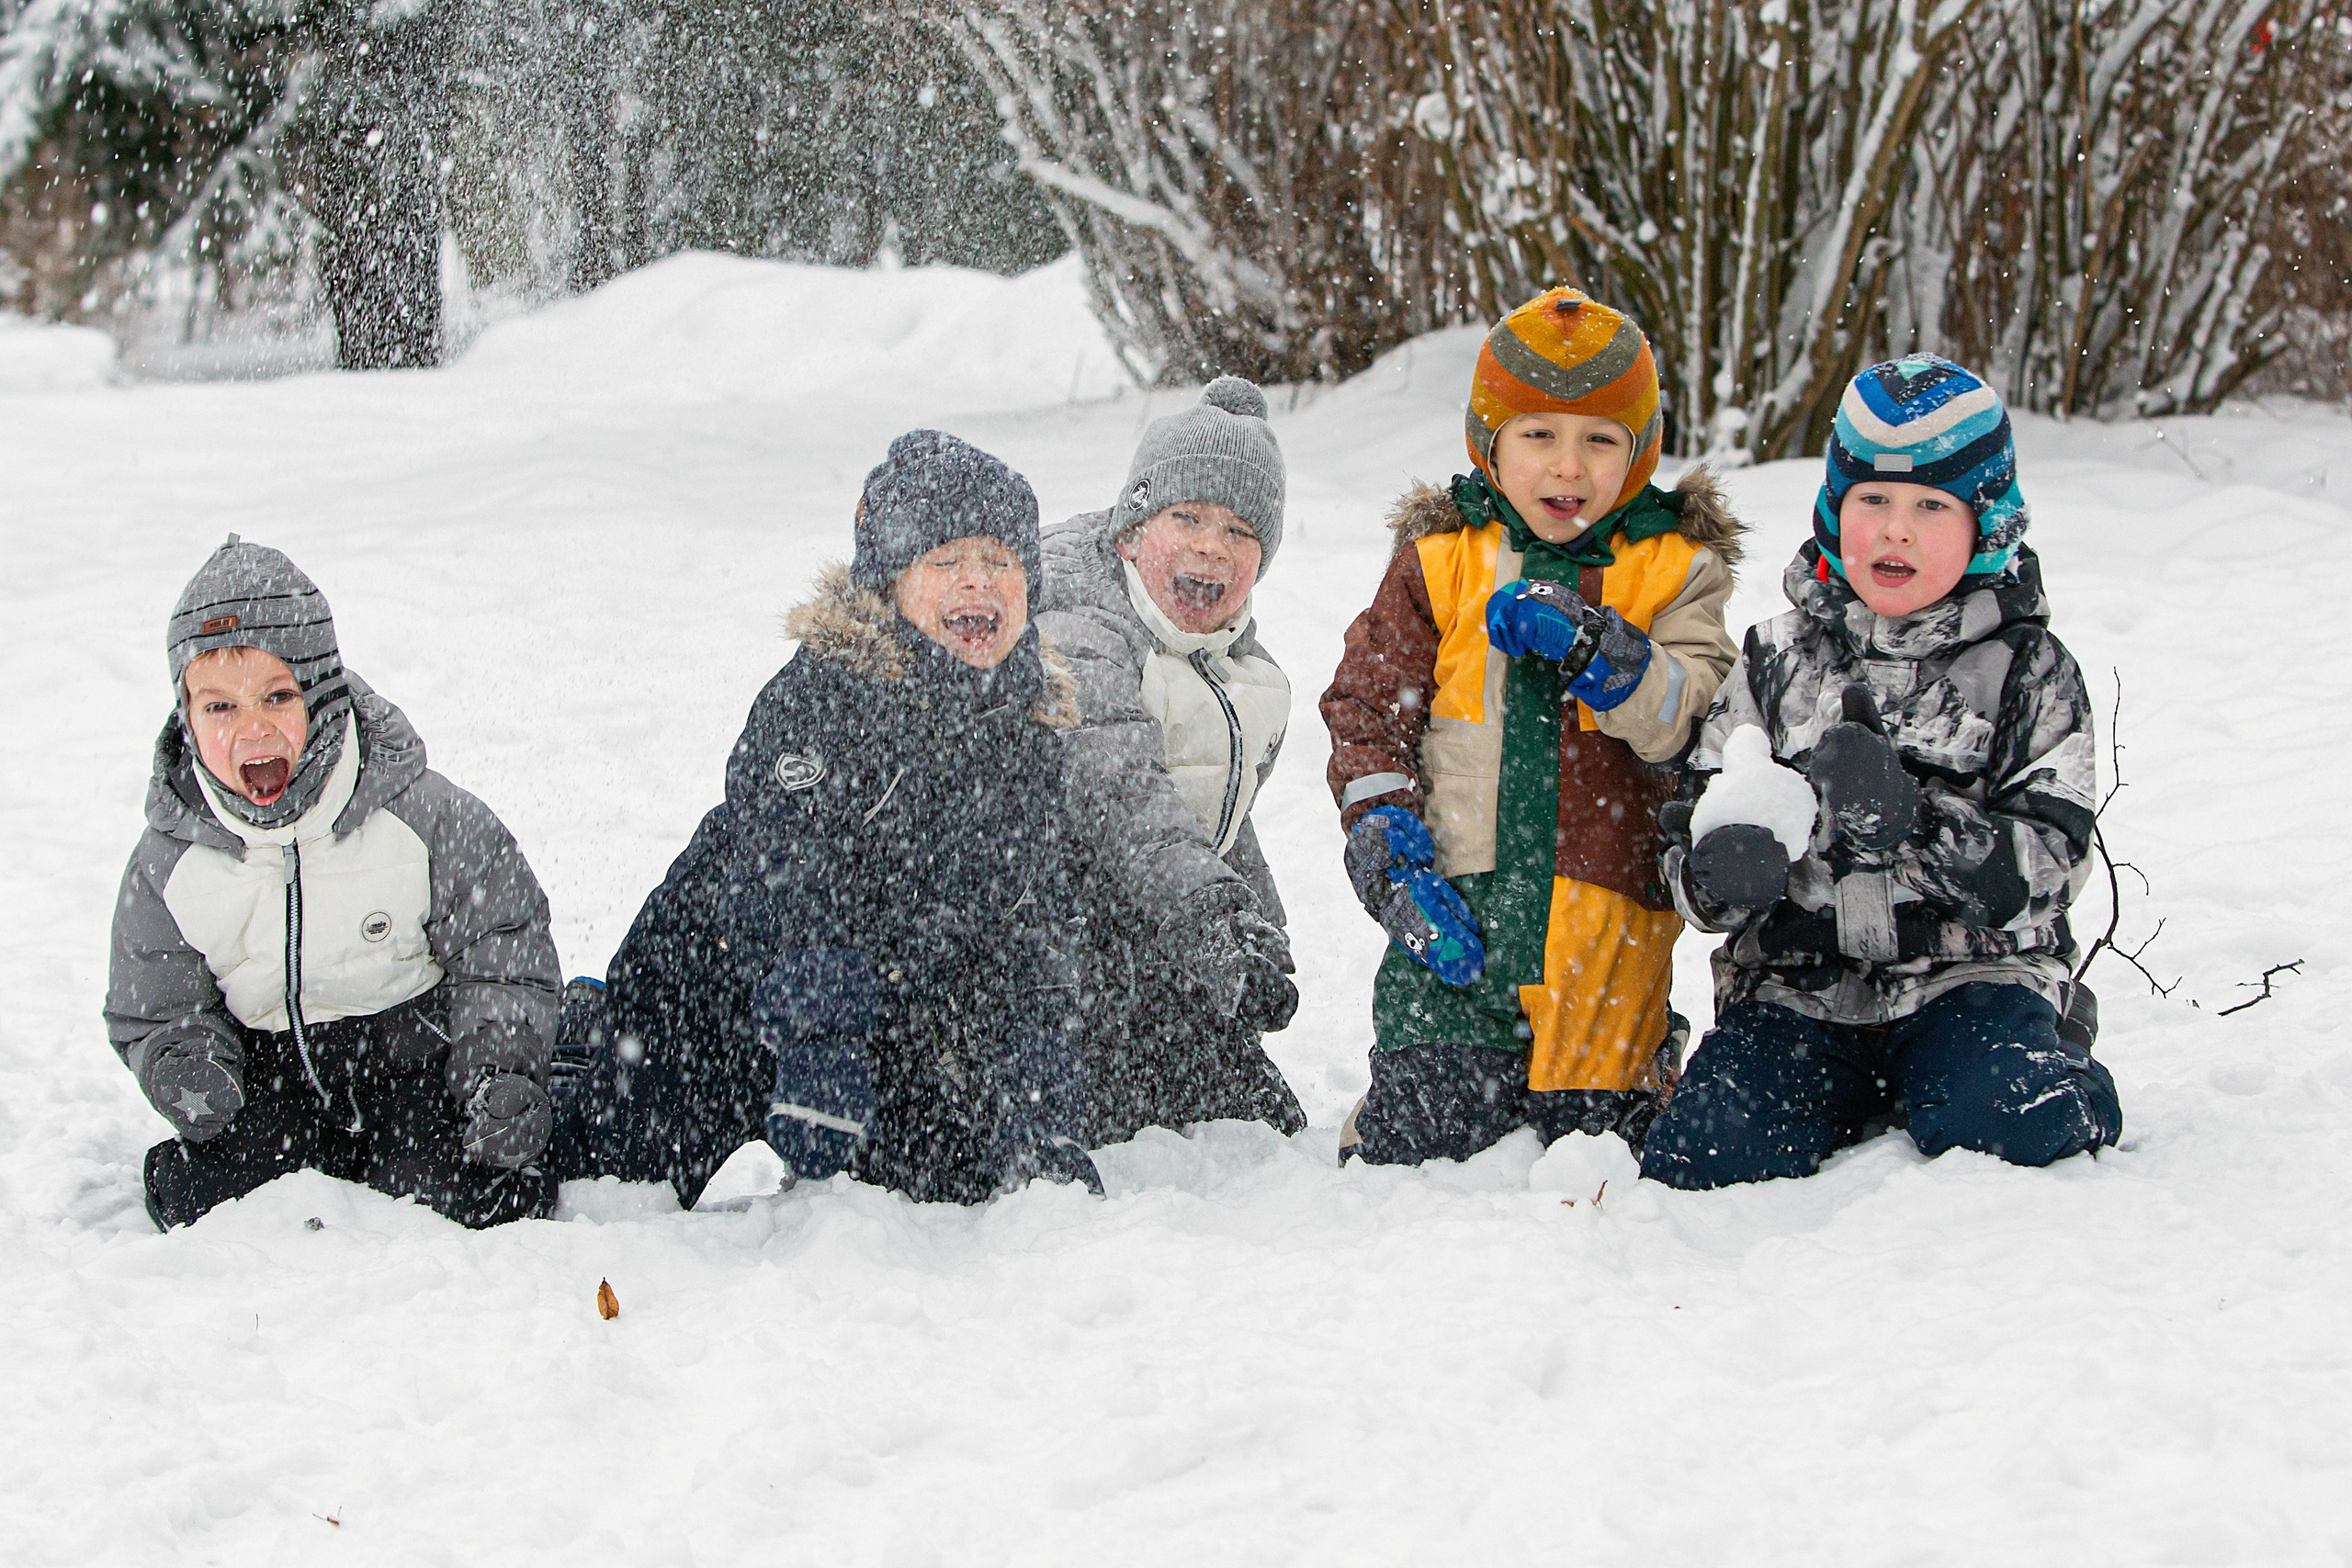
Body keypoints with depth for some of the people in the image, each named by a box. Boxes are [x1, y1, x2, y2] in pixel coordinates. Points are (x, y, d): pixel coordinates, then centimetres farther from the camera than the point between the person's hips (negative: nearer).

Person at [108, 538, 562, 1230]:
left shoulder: (417, 814, -14)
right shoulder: (170, 862, -7)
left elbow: (500, 949, -6)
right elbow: (155, 1010, 4)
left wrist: (504, 1076, -18)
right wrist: (182, 1065, -19)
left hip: (418, 1055, -3)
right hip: (273, 1078, 3)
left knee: (478, 1201, -23)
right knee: (195, 1200, -18)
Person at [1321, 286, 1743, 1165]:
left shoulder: (1675, 570, 4)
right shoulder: (1439, 563, 7)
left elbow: (1690, 720, -8)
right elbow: (1366, 710, 8)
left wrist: (1591, 648, -23)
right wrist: (1389, 847, -5)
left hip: (1604, 915, -1)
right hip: (1456, 909, 1)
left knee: (1590, 1135, 4)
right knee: (1418, 1143, -2)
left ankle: (1640, 1070, 35)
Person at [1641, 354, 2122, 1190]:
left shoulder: (2028, 673, 3)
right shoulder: (1779, 662, 9)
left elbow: (2047, 863, -7)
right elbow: (1692, 844, 8)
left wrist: (1914, 823, -23)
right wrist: (1721, 864, -18)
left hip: (1969, 975, -2)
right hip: (1796, 986, 2)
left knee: (2016, 1133, -31)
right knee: (1699, 1162, -20)